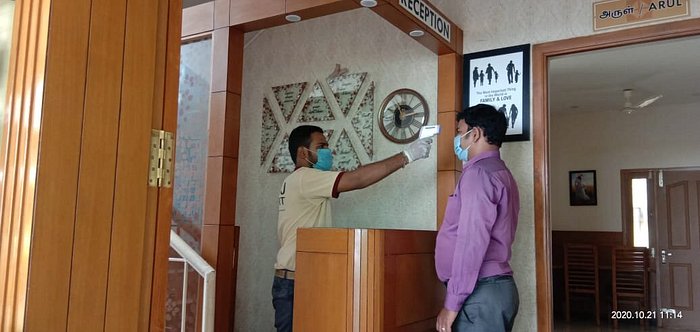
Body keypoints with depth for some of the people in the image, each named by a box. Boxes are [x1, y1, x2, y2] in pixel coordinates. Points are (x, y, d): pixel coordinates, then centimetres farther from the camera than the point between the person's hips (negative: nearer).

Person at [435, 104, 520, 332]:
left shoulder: (478, 172, -13)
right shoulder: (500, 173, 18)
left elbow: (472, 242, -20)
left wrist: (452, 303, -18)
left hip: (480, 293, -9)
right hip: (497, 288, 9)